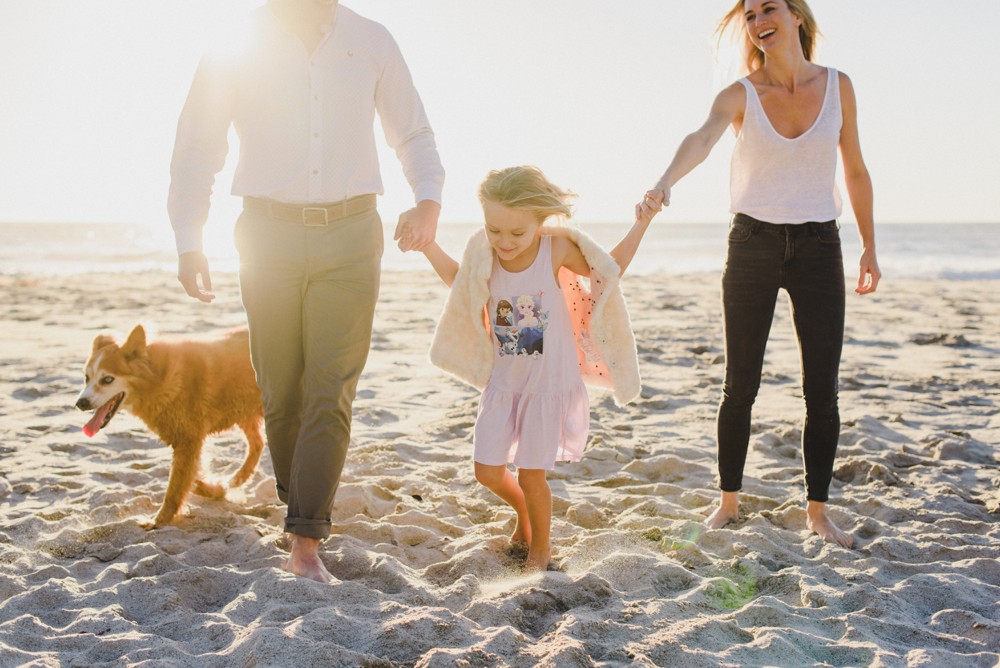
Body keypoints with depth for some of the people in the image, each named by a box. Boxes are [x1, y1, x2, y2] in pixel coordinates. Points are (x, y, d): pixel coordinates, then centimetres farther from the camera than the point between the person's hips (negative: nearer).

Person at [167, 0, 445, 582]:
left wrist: (429, 201, -5)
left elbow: (412, 133, 14)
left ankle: (306, 545, -6)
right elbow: (197, 151, 3)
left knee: (331, 393, -8)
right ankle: (298, 503, 30)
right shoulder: (234, 47, 0)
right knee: (282, 392, 7)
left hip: (350, 235, 0)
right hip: (270, 234, 0)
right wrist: (189, 244, -7)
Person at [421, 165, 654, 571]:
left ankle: (541, 549, 23)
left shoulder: (558, 249, -14)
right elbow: (457, 279, 16)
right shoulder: (482, 256, -7)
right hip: (503, 383, 4)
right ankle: (523, 511, 38)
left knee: (530, 473, -3)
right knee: (488, 470, 4)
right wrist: (427, 245, 5)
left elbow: (609, 269, 2)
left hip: (550, 383, -3)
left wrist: (642, 223, -6)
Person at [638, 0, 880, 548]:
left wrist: (869, 246, 13)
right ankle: (728, 501, 18)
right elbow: (701, 139, -26)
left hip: (818, 244, 1)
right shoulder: (741, 95, -5)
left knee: (822, 390, 0)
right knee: (740, 385, 3)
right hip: (753, 243, -1)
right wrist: (664, 184, -46)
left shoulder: (838, 86, 1)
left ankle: (817, 511, 14)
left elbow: (855, 170, 11)